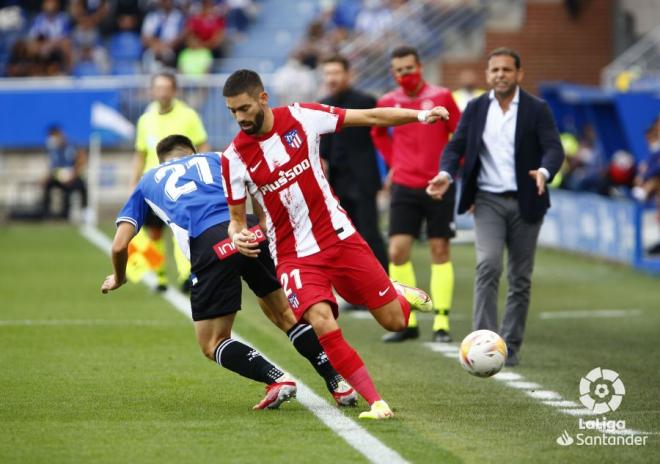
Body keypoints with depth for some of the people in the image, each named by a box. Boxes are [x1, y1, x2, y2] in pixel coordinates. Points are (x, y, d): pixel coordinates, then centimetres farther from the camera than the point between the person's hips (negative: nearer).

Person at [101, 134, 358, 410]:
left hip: (209, 245, -2)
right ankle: (339, 383, 14)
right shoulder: (214, 159, 34)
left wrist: (118, 278, 44)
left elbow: (120, 245, 25)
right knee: (285, 315, 22)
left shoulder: (148, 182, 32)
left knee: (213, 345, 11)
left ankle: (277, 379, -9)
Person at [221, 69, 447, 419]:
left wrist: (420, 115, -9)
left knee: (395, 322, 1)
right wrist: (237, 235, -21)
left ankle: (400, 295, 38)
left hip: (340, 237, 1)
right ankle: (375, 402, -14)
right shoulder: (234, 157, -8)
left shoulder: (301, 117, -7)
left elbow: (369, 117, -1)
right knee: (323, 325, -26)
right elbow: (237, 217, 2)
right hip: (294, 255, -1)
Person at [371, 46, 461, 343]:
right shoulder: (388, 103, 4)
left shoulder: (441, 97, -4)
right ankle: (407, 322, 4)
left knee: (439, 251, 1)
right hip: (404, 187, 2)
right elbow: (379, 133, 23)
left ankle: (441, 323, 4)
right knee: (397, 252, -6)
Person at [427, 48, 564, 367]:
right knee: (488, 266, -18)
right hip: (488, 200, 0)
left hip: (525, 203, 0)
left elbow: (554, 149, -10)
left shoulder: (537, 109, -1)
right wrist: (446, 174, -18)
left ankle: (510, 346, 16)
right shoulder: (475, 108, 6)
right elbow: (456, 146, 3)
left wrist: (544, 172, -32)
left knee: (520, 279, 6)